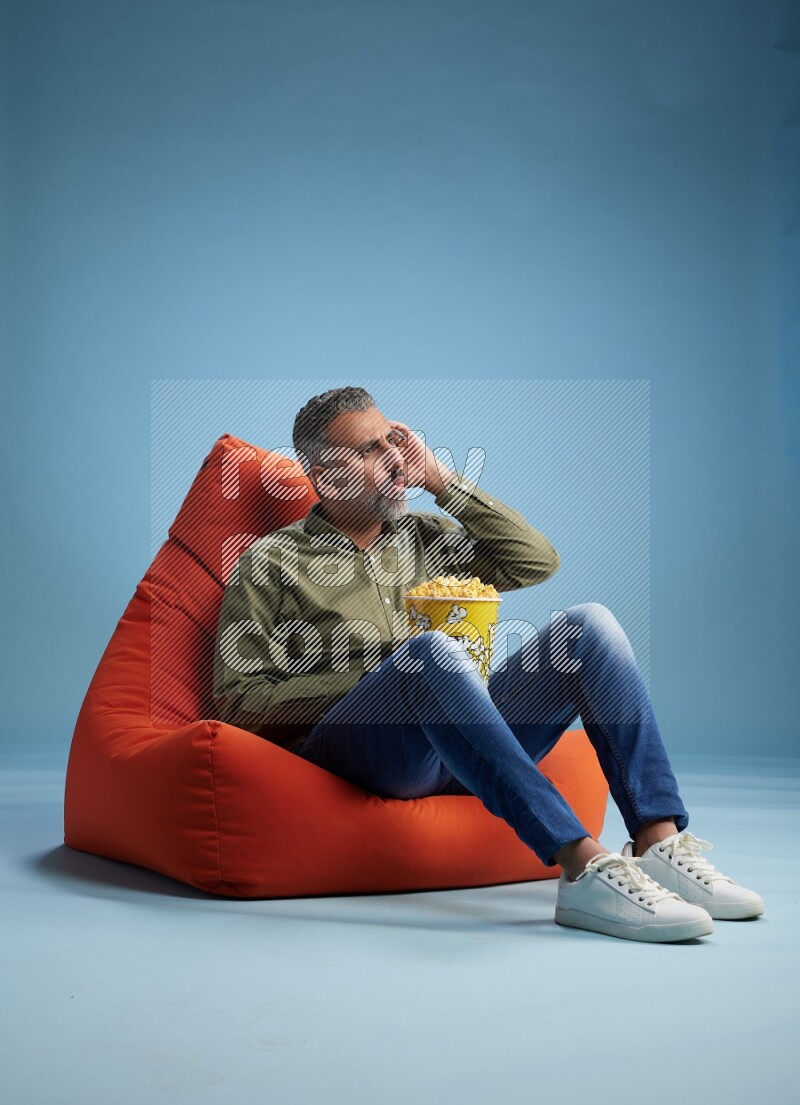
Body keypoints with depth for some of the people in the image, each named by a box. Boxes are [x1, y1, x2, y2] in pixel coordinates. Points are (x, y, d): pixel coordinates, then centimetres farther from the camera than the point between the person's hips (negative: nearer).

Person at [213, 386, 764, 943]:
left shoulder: (424, 536, 25)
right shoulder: (271, 561, 10)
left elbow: (537, 560, 17)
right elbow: (240, 704, 2)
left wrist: (442, 479, 13)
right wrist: (376, 677, -8)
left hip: (465, 743, 5)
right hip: (352, 744, -5)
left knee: (590, 623, -13)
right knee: (432, 650, -36)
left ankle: (659, 842, -26)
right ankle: (584, 868, -43)